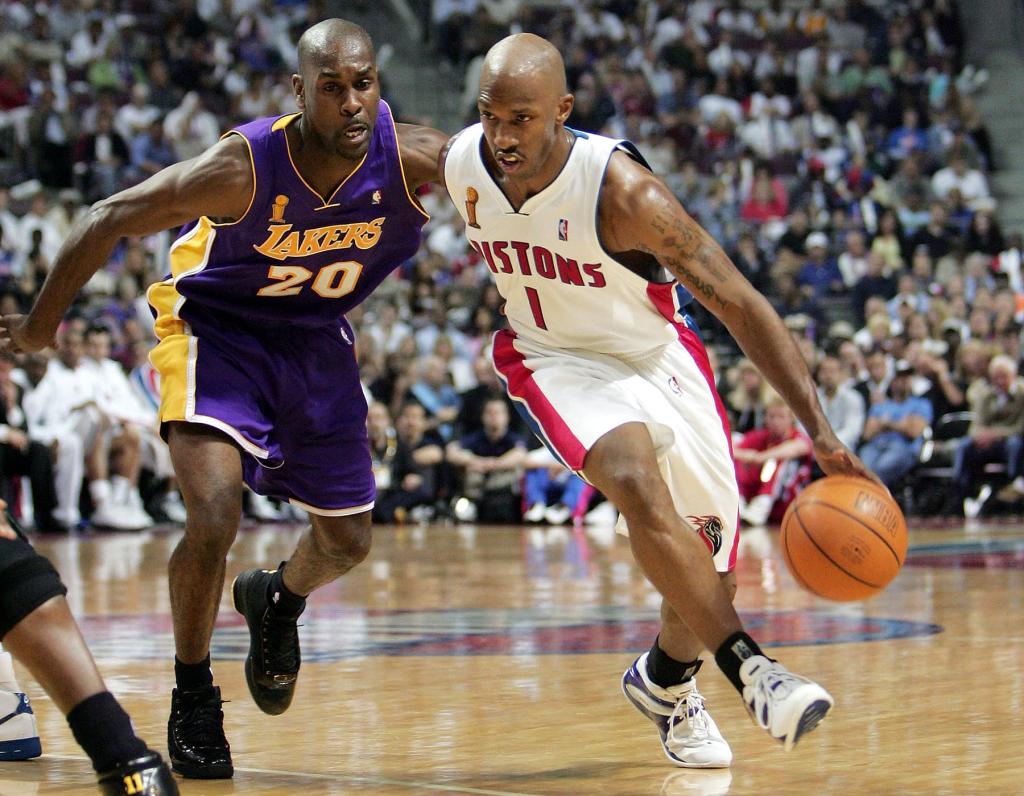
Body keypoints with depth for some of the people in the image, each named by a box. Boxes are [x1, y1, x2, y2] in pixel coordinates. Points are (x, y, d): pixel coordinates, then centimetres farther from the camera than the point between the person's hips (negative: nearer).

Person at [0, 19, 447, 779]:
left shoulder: (413, 160, -27)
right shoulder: (243, 167, -32)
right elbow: (110, 220, -21)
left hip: (316, 339, 4)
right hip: (216, 327, -4)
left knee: (347, 541, 13)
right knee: (214, 519, -22)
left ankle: (277, 602, 49)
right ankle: (193, 698, 2)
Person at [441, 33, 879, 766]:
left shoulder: (624, 192, -32)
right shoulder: (459, 165, -20)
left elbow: (740, 305, -30)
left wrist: (821, 432, -36)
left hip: (656, 355, 0)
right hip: (556, 358, 1)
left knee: (712, 561, 5)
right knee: (637, 484, -31)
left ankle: (664, 680, 37)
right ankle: (748, 667, -27)